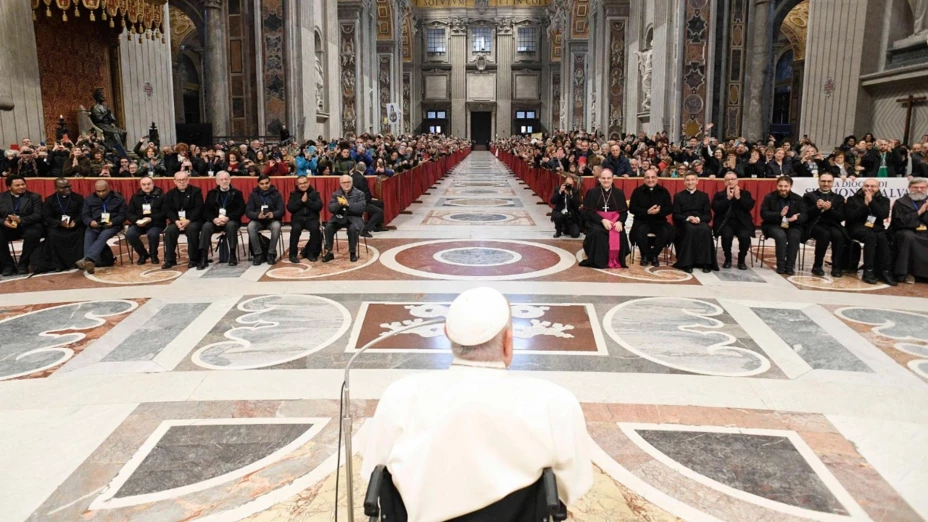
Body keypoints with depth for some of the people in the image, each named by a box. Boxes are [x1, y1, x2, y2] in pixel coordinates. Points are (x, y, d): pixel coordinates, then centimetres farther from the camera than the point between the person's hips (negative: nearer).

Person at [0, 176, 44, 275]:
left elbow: (38, 215, -8)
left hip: (27, 227, -2)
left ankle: (23, 264, -19)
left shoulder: (34, 197, 6)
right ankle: (8, 265, -11)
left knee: (33, 234, -36)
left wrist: (20, 220, -25)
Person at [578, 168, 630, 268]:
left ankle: (616, 261, -12)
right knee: (597, 232, -34)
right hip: (596, 221, -2)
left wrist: (620, 222, -16)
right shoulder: (592, 192, 5)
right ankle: (598, 261, -21)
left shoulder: (619, 193, 11)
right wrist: (603, 220, -18)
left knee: (620, 233, -29)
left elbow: (624, 211, 6)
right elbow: (589, 212, -3)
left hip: (615, 221, 2)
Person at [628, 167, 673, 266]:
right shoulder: (637, 191, 2)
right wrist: (647, 212, -19)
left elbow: (670, 209, 1)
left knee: (667, 232, -29)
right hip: (642, 221, -1)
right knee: (640, 231, -34)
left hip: (659, 221, 2)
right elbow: (632, 208, -5)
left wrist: (659, 211, -21)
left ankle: (653, 255, -7)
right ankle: (645, 255, -9)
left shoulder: (664, 191, 6)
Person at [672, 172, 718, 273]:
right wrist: (688, 218, -17)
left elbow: (708, 216, 7)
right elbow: (676, 215, 3)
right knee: (690, 229, -38)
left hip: (700, 222, 2)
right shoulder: (678, 196, 12)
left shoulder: (704, 196, 16)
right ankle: (687, 263, -36)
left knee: (706, 229, -35)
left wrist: (698, 219, -15)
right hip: (684, 223, -1)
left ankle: (706, 263, -31)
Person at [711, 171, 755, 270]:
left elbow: (750, 206, -3)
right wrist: (728, 198, -10)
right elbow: (716, 208, -6)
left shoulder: (745, 193, 15)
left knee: (745, 236, -29)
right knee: (727, 235, -33)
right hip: (725, 222, -1)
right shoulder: (719, 194, 11)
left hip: (742, 222, 1)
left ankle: (741, 260, -5)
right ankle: (728, 259, -7)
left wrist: (738, 197, -9)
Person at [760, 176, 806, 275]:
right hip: (773, 225, -2)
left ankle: (789, 266, -25)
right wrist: (779, 215, -25)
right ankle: (781, 266, -25)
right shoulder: (769, 197, 2)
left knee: (795, 237, -31)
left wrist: (797, 217, -25)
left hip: (792, 225, 2)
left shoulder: (798, 199, 8)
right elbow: (764, 214, -9)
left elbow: (804, 215, 1)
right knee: (781, 236, -34)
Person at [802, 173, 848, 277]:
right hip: (815, 225, -2)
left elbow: (841, 217, 6)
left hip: (832, 225, 2)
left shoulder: (838, 198, 19)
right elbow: (805, 216, 0)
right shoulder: (809, 196, 13)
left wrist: (830, 209, -12)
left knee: (838, 235, -33)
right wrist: (816, 207, -16)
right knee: (825, 234, -35)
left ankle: (836, 267, -22)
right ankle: (817, 266, -22)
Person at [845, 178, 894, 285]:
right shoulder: (853, 199, 10)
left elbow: (884, 215, -7)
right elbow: (849, 217, -5)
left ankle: (885, 271, -32)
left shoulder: (883, 200, 14)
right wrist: (865, 205, -9)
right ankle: (868, 271, -37)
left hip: (876, 228, 2)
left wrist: (871, 201, -10)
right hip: (857, 228, -2)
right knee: (870, 236, -36)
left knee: (882, 237, -34)